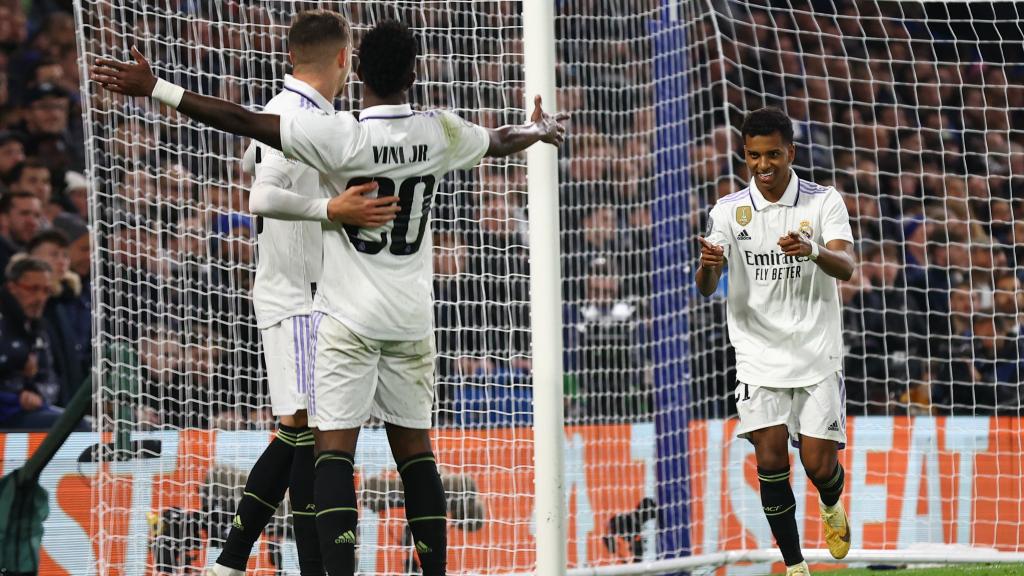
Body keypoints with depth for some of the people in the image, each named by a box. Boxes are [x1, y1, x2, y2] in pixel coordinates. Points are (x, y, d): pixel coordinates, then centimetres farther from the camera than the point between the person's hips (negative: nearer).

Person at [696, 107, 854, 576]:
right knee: (770, 460, -11)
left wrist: (812, 250, -39)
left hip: (817, 356, -1)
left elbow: (846, 267, -17)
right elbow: (705, 287, -7)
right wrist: (708, 264, -32)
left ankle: (832, 507, 33)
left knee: (819, 465, -3)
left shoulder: (824, 202, -3)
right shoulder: (729, 211, 0)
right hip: (759, 356, 1)